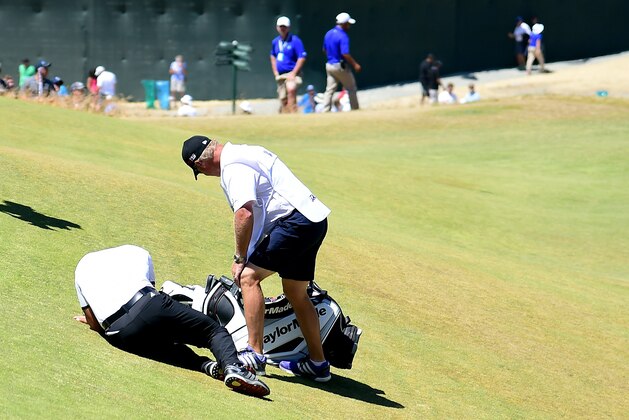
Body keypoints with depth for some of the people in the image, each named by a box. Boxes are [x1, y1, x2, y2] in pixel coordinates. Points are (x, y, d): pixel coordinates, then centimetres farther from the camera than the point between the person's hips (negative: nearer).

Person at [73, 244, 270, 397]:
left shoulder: (82, 268, 31)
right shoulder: (137, 253, 30)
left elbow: (95, 325, 25)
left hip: (120, 336, 1)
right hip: (152, 307, -1)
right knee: (215, 331, 10)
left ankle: (206, 365, -8)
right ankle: (232, 366, -22)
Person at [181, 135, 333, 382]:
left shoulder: (233, 167, -12)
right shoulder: (245, 152, 20)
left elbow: (245, 213, -23)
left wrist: (240, 258, -13)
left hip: (294, 221, -10)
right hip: (315, 221, 10)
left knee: (248, 277, -11)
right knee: (296, 293, 19)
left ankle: (255, 355, -15)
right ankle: (317, 363, 27)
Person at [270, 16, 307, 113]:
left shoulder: (295, 40, -8)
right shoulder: (275, 41, 11)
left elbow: (302, 58, -12)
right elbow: (273, 57, 26)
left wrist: (293, 73, -17)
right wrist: (275, 72, 13)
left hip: (292, 74, -7)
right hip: (280, 75, 7)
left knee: (291, 89, -34)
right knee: (283, 100, 7)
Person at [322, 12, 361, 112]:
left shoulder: (328, 33, 7)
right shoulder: (343, 36, -19)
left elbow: (324, 50, 17)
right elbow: (345, 54, -24)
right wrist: (355, 64, -16)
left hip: (329, 65, 7)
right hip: (341, 66, -7)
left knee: (330, 90, 7)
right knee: (352, 89, 8)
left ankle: (325, 111, 1)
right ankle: (355, 110, 14)